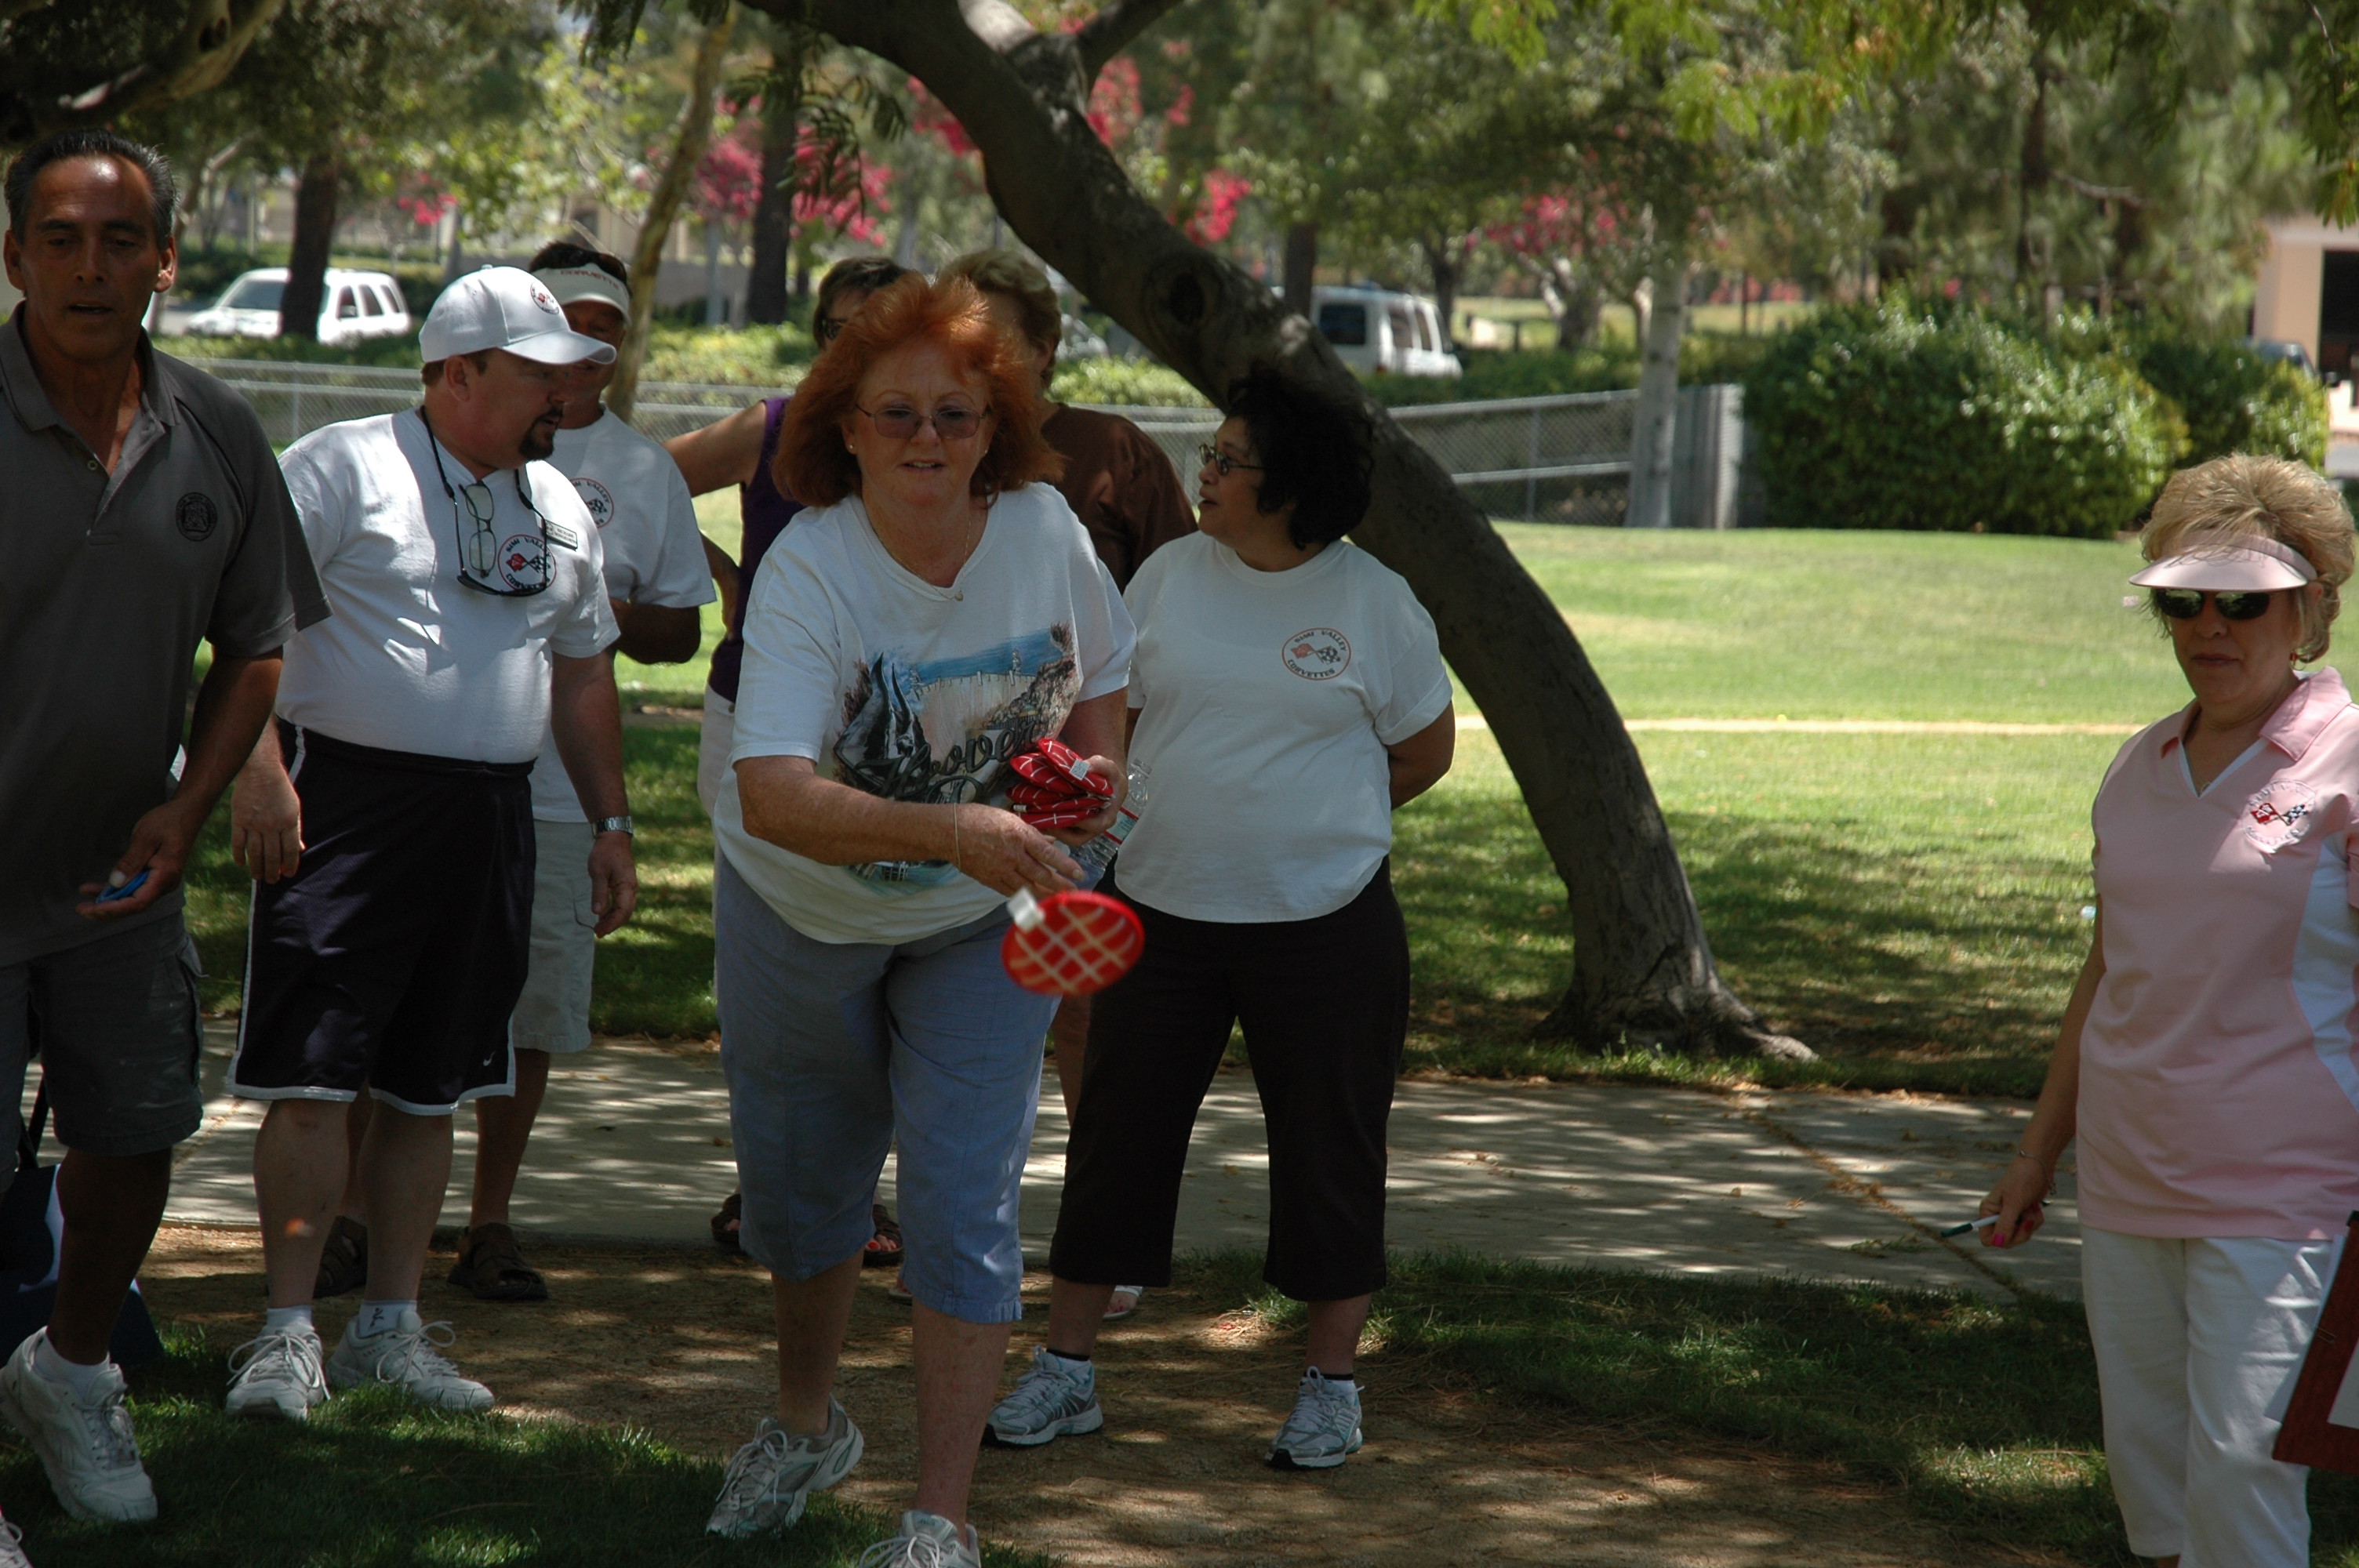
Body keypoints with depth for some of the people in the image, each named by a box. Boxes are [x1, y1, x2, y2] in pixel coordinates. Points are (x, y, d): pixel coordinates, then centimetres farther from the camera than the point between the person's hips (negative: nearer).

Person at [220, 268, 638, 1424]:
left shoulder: (557, 507, 17)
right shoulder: (342, 468, -4)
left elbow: (582, 677, 24)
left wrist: (611, 822, 19)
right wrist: (258, 767, -19)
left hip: (489, 819, 6)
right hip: (346, 802, -6)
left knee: (429, 1090, 10)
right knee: (312, 1079, -8)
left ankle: (391, 1327, 18)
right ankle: (290, 1332, -1)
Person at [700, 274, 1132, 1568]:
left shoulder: (1044, 530, -16)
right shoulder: (808, 570, -28)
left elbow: (1099, 677, 6)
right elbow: (773, 794, -42)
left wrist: (1095, 763, -16)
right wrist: (948, 832, -55)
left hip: (980, 925, 1)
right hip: (801, 914, -1)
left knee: (962, 1207, -10)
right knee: (801, 1186, 17)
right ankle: (805, 1424, 45)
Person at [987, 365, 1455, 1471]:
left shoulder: (1373, 601, -5)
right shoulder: (1171, 576, 4)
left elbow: (1426, 750, 5)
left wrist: (1315, 829, 7)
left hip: (1324, 924, -3)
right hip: (1162, 911, 3)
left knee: (1328, 1149, 5)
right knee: (1118, 1132, 5)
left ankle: (1331, 1385, 18)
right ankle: (1064, 1371, 15)